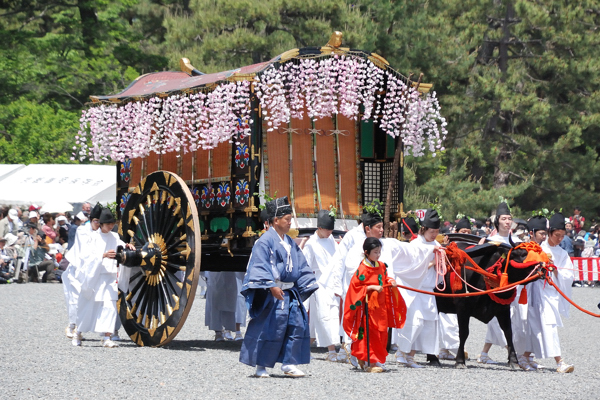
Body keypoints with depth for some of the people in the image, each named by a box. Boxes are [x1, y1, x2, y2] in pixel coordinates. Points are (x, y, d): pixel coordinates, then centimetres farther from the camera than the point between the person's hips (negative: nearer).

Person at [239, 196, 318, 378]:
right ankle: (261, 366, 5)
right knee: (268, 328, -5)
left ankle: (289, 364, 6)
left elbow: (301, 267, 21)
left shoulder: (290, 243, 16)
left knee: (298, 325, -1)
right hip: (272, 295, -7)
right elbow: (260, 267, -16)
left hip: (290, 293, 7)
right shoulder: (265, 241, -8)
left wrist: (308, 285, 12)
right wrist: (271, 286, -25)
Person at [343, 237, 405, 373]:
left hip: (380, 305, 7)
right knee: (370, 334, -5)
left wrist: (391, 282, 4)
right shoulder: (363, 269, -12)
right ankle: (369, 363, 1)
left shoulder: (381, 266, 10)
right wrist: (372, 287, -19)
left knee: (381, 334, 8)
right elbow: (356, 286, -13)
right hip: (368, 306, -7)